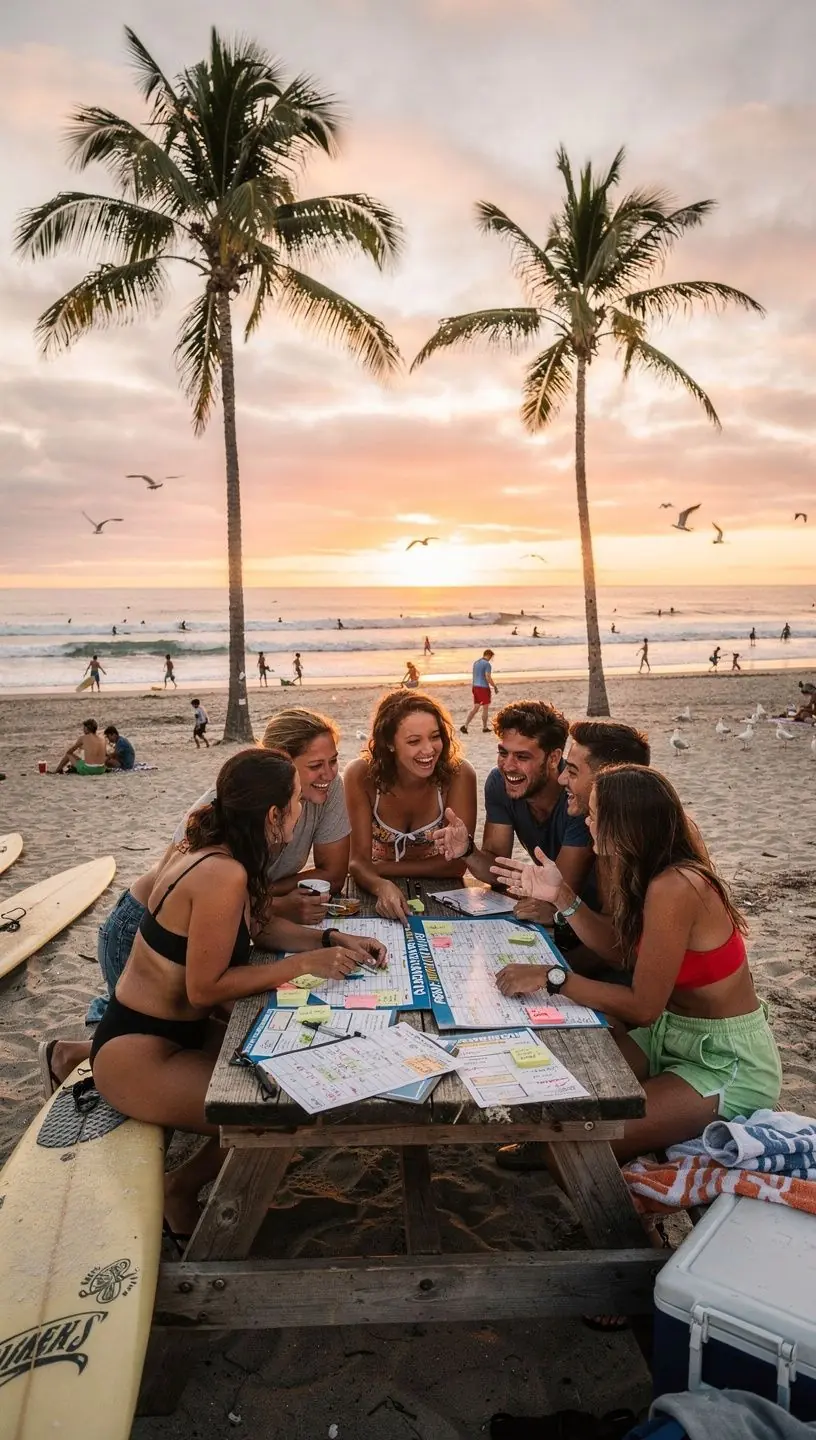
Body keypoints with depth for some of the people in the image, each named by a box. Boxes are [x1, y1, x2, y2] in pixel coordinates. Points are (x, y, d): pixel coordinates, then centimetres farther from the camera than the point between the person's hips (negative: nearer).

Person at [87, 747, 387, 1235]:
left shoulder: (214, 850, 0)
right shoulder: (223, 875, -28)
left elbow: (258, 925, 12)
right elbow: (205, 988, -24)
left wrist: (331, 939, -2)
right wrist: (304, 964, -20)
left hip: (178, 1028, 9)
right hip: (135, 1054, -9)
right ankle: (181, 1191, 11)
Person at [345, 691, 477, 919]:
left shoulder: (459, 774, -19)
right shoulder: (361, 776, -17)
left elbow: (456, 864, -16)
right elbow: (358, 860, -17)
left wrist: (381, 868, -16)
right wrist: (382, 886, -38)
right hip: (377, 894, 0)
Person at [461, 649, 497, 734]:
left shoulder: (475, 662, 12)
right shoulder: (487, 664, -13)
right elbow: (488, 678, -20)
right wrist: (495, 687, -8)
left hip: (475, 687, 7)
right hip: (483, 688, -7)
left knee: (475, 708, 10)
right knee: (485, 708, 7)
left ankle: (465, 725, -1)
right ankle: (485, 727, 16)